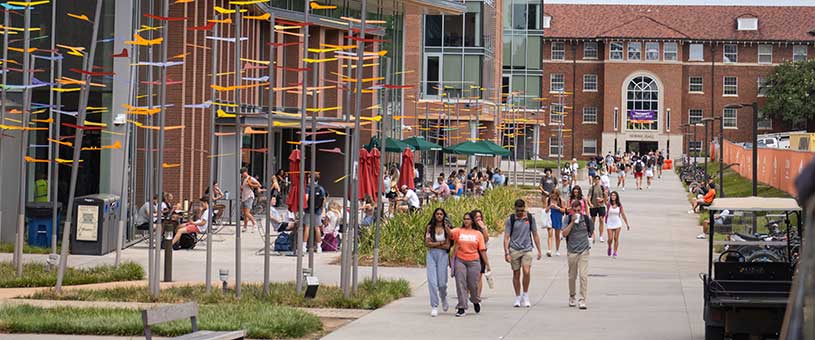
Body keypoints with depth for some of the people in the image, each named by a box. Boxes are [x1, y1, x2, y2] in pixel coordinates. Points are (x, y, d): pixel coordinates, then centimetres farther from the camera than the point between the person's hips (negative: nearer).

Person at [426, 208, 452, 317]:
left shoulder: (447, 228, 2)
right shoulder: (430, 227, 5)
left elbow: (447, 246, -4)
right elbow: (427, 243, -3)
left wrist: (434, 244, -7)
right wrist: (441, 243, -7)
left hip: (443, 255, -1)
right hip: (431, 255, 1)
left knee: (442, 282, -2)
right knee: (432, 281, -7)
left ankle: (444, 299, 31)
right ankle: (434, 306, -2)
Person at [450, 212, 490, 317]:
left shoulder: (478, 234, 7)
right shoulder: (459, 231, 5)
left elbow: (482, 250, 5)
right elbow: (450, 234, -15)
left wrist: (487, 264, 3)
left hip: (473, 262, 0)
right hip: (460, 261, 0)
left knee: (473, 284, 4)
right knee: (460, 284, -4)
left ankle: (476, 301, 33)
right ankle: (462, 308, 1)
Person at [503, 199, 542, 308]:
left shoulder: (530, 218, 4)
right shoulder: (510, 219, -1)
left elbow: (535, 235, 12)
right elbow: (506, 237, -1)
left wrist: (539, 250, 11)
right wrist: (506, 252, -9)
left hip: (527, 249, 0)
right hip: (514, 250, 0)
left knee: (526, 272, -16)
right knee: (516, 274, 5)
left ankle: (525, 295, 2)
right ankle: (517, 298, 17)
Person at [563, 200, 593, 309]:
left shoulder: (585, 218, 0)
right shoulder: (568, 219, -2)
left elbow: (591, 231, 16)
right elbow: (564, 233, -13)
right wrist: (572, 222, -17)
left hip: (584, 251, -1)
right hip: (572, 251, 1)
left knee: (583, 276, -11)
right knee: (572, 276, 11)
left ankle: (582, 300, -10)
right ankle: (572, 297, 31)